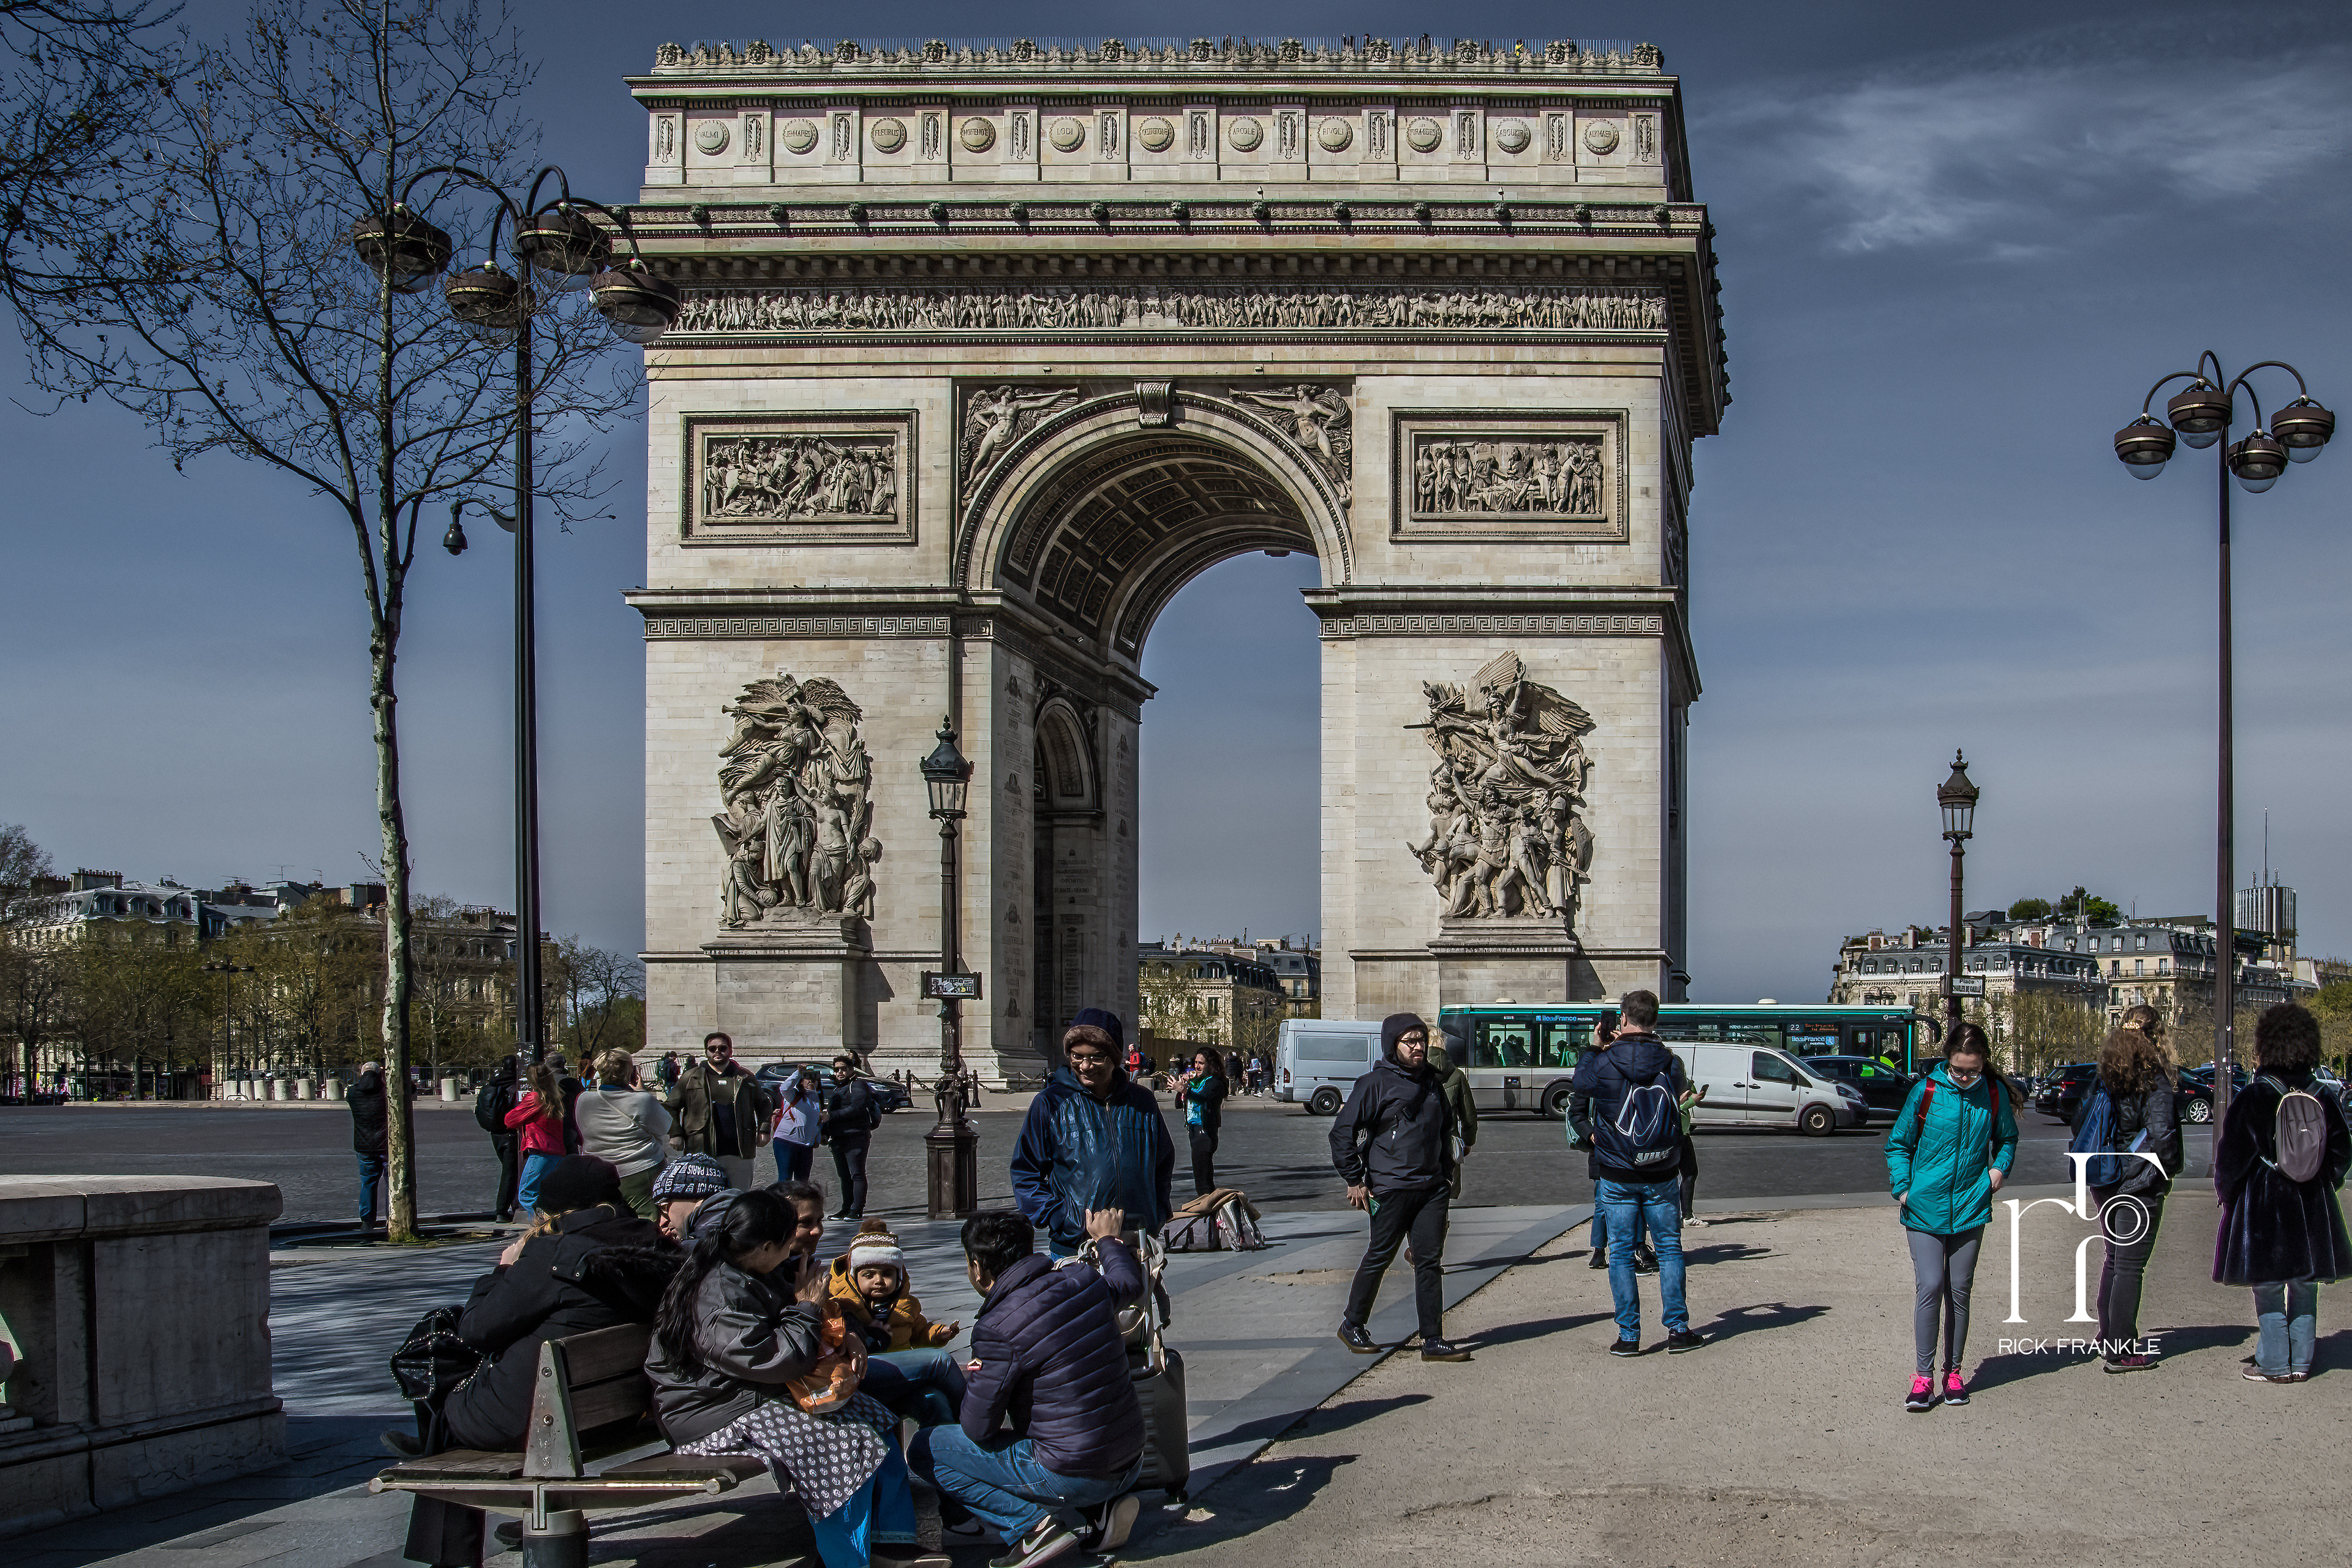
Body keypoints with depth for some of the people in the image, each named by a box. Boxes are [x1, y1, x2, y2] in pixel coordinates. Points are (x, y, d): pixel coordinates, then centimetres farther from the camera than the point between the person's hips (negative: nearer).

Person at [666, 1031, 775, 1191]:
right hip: (703, 1152, -2)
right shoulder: (691, 1077, 7)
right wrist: (676, 1135, 0)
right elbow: (670, 1107, 12)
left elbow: (763, 1106, 25)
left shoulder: (745, 1078, 12)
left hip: (739, 1153, 2)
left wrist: (763, 1130, 12)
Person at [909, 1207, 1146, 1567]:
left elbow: (978, 1430, -11)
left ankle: (1036, 1523, -7)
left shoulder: (998, 1329, -19)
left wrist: (972, 1381, 10)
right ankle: (1102, 1508, 12)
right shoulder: (1084, 1280, -1)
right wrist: (1108, 1240, 44)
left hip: (1071, 1476, -7)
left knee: (926, 1448, 4)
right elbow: (1130, 1282, 25)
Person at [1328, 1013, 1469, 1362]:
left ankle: (1433, 1340, 2)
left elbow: (1446, 1130, 28)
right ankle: (1352, 1324, 21)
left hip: (1432, 1189, 6)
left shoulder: (1432, 1082, 15)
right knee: (1379, 1258, 3)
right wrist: (1355, 1180, -7)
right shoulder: (1375, 1083, -6)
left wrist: (1446, 1174, 20)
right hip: (1391, 1189, -5)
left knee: (1430, 1261, 1)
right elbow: (1343, 1131, -6)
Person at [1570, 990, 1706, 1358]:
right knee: (1669, 1249, 11)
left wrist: (1592, 1048, 22)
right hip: (1663, 1175, 2)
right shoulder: (1671, 1063, -6)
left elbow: (1578, 1083, 8)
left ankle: (1629, 1335, 6)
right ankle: (1678, 1330, 12)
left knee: (1621, 1254, 5)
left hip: (1616, 1176, -1)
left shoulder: (1603, 1064, -12)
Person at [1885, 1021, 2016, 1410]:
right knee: (1930, 1287, -10)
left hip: (1970, 1206, 2)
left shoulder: (1994, 1093, 0)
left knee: (1959, 1290, 8)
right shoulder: (1926, 1090, -7)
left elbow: (2007, 1137, 20)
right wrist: (1902, 1188, -5)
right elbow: (1898, 1143, 4)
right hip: (1925, 1207, -2)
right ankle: (1924, 1375, -4)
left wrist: (2000, 1167, 3)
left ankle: (1953, 1372, 19)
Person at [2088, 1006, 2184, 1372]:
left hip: (2105, 1185, 7)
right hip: (2139, 1187, -7)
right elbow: (2161, 1134, -22)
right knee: (2130, 1267, -1)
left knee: (2114, 1260, 18)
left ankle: (2107, 1341, 25)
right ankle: (2121, 1352, 3)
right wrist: (2167, 1172, -7)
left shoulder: (2105, 1074, 5)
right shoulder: (2154, 1078, -15)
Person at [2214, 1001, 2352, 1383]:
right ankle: (2300, 1361, 17)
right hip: (2312, 1206, 4)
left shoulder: (2252, 1098, -12)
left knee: (2268, 1285, 2)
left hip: (2262, 1205, -4)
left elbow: (2231, 1155, -8)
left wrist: (2225, 1191, 8)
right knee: (2304, 1285, 12)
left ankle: (2275, 1365, 5)